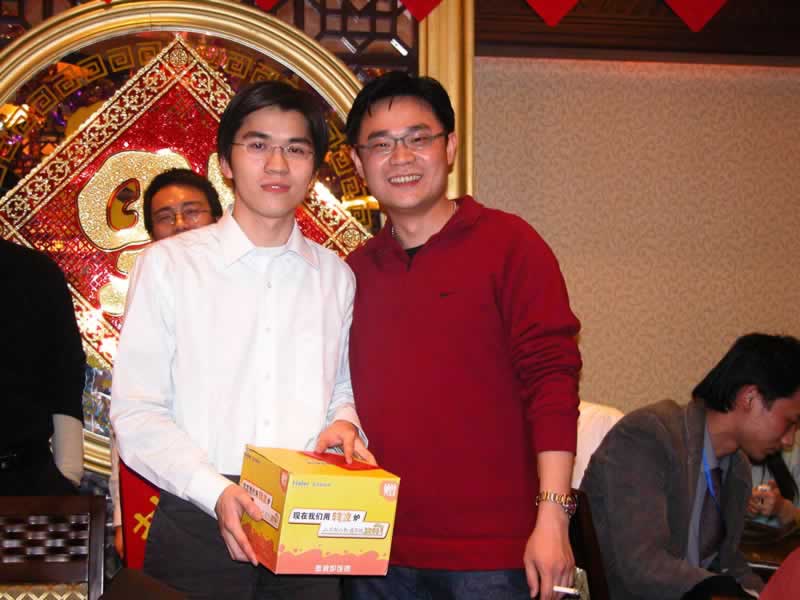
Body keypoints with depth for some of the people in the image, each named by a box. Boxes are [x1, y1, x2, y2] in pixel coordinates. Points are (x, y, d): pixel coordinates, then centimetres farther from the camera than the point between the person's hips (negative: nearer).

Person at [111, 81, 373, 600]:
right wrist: (217, 493, -17)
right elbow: (138, 414, -5)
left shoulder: (335, 276, 11)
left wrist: (344, 423, -3)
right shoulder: (169, 264, 0)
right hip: (197, 526, -3)